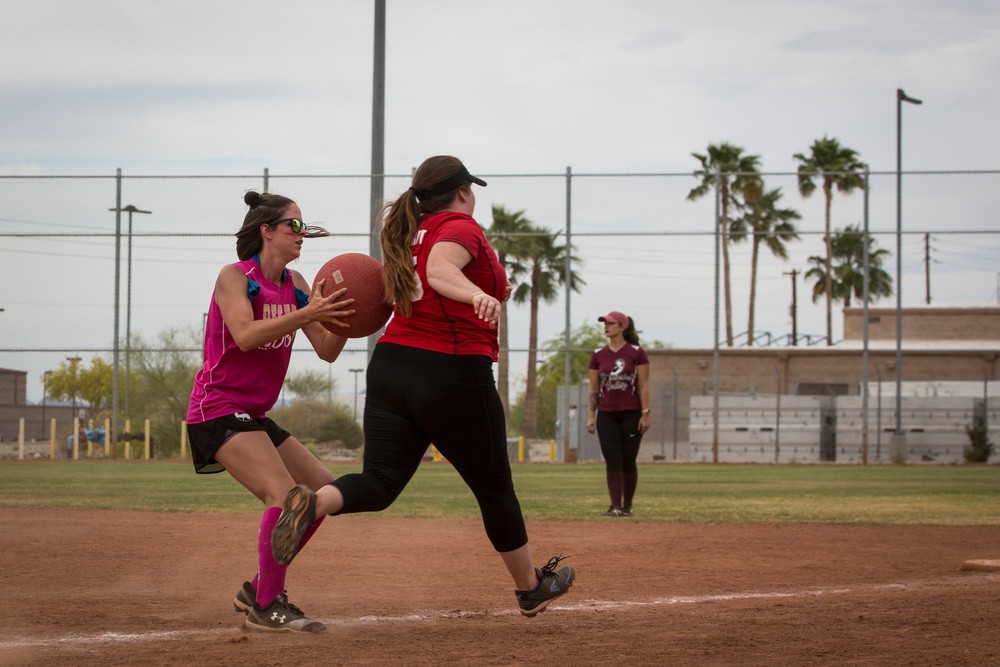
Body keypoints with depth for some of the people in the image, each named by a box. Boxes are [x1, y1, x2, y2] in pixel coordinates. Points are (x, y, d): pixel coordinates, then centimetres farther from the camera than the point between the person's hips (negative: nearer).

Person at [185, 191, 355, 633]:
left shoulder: (294, 285, 10)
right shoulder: (235, 276, -10)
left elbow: (327, 352, 5)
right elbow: (244, 335, -27)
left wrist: (343, 316, -14)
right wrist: (307, 314, -33)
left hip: (253, 415, 9)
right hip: (218, 409, -9)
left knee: (322, 490, 9)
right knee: (284, 492, -25)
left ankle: (257, 589, 17)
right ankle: (265, 607, -17)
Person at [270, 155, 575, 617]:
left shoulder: (408, 234, 16)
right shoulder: (462, 228, -7)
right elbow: (439, 269, -28)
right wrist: (477, 295, -48)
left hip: (391, 367, 6)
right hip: (455, 375, -6)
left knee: (378, 484, -3)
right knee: (494, 487, 13)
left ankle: (314, 503, -36)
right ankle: (530, 587, 28)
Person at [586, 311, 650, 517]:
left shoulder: (637, 353, -1)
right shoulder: (598, 355, 8)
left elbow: (644, 386, -2)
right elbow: (594, 388, 9)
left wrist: (645, 413, -8)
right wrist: (591, 415, 2)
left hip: (631, 415, -2)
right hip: (606, 415, 2)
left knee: (628, 462, 2)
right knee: (613, 462, -2)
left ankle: (627, 505, 12)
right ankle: (615, 506, -3)